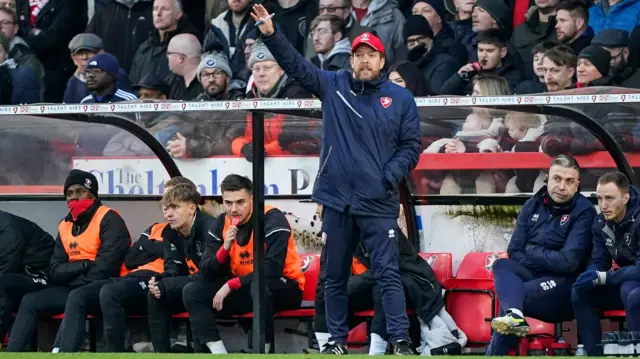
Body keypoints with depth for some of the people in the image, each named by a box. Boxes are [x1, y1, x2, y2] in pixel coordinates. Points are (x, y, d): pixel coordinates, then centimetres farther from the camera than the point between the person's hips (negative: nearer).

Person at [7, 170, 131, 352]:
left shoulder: (109, 219, -8)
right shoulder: (65, 226, 14)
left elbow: (105, 268, -18)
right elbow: (55, 271, 6)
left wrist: (71, 275, -5)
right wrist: (85, 265, -12)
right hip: (73, 289, 8)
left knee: (76, 298, -37)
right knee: (30, 301, -9)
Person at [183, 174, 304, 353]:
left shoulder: (273, 219, -19)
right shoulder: (222, 224, -1)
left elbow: (272, 271, -27)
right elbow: (206, 273, -5)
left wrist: (230, 285, -24)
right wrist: (225, 248, -23)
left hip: (284, 289, -6)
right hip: (244, 289, 6)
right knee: (192, 292, -10)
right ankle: (219, 353, -19)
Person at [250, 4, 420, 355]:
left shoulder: (400, 99, 3)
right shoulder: (333, 86, 7)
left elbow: (410, 146, 4)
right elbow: (296, 64, 1)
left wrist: (390, 175, -12)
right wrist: (271, 34, -13)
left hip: (378, 204, -2)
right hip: (337, 200, 3)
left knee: (388, 273, -8)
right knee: (334, 276, 10)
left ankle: (400, 341, -9)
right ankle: (337, 340, 20)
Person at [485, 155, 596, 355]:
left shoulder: (584, 212, -9)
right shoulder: (533, 205, 8)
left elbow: (569, 261, -17)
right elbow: (514, 252, 5)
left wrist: (532, 253, -6)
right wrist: (546, 258, -11)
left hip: (566, 284, -5)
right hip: (533, 277, 5)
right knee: (502, 266, -23)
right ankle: (514, 315, -49)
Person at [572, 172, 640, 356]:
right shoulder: (601, 223, -1)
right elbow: (598, 262, 2)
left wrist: (602, 278, -33)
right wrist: (590, 277, -22)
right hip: (625, 281, 8)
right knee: (580, 292, -9)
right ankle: (595, 354, -7)